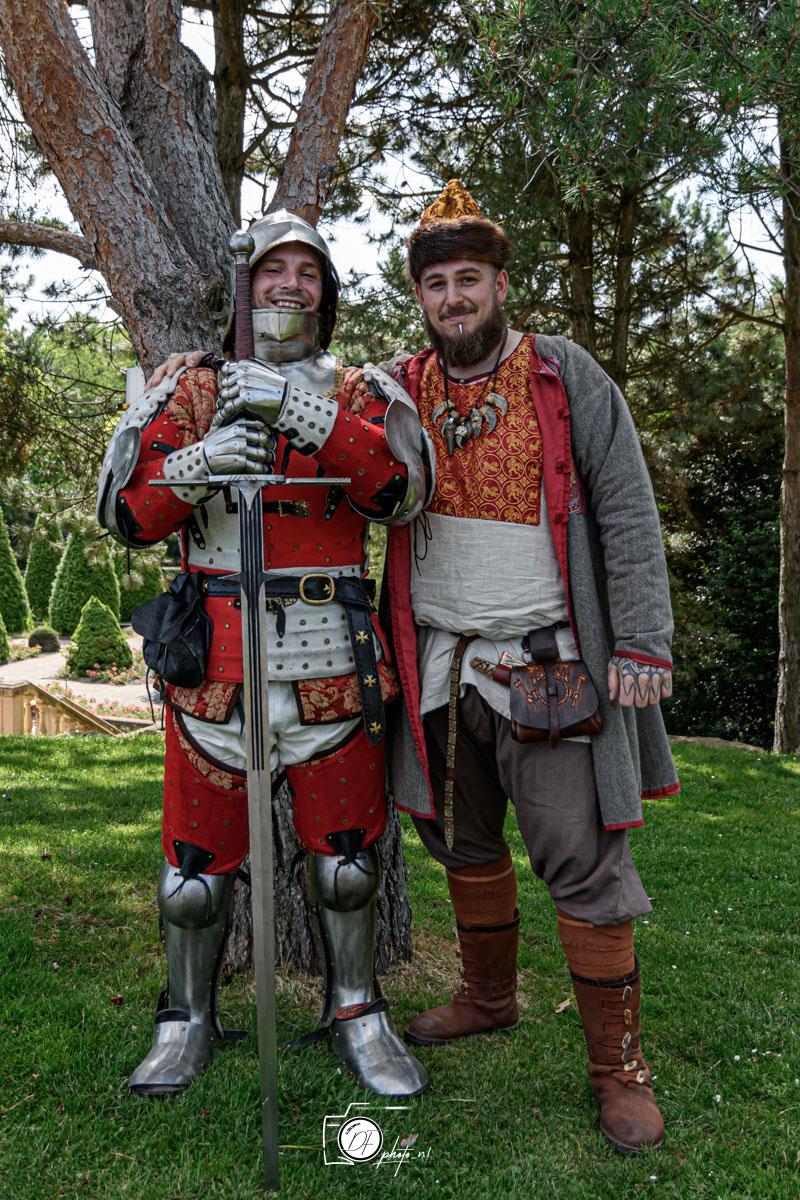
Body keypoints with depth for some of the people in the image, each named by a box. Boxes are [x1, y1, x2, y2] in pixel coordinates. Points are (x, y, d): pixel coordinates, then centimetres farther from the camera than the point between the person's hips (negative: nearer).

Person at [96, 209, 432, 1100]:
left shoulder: (360, 395, 7)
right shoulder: (187, 393, 8)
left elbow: (401, 494, -11)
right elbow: (125, 515, 1)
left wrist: (318, 422, -25)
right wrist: (198, 461, -17)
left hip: (332, 659, 0)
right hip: (216, 653, 0)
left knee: (345, 857, 10)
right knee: (197, 860, 8)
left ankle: (357, 1017, 31)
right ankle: (187, 1023, 31)